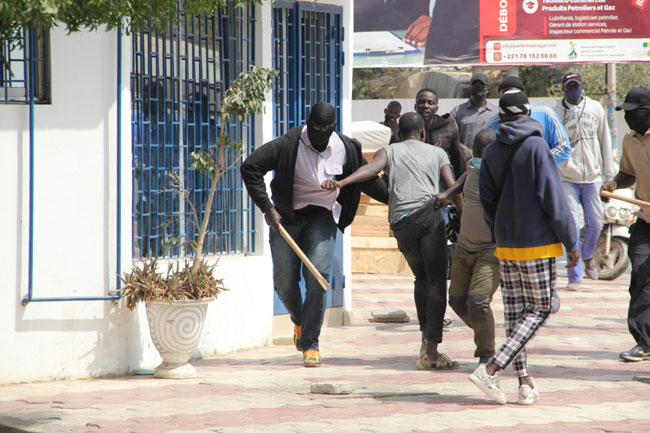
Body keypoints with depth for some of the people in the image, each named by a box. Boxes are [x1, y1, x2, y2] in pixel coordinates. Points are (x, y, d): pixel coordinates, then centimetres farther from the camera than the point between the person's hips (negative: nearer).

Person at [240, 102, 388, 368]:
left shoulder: (345, 149, -5)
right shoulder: (288, 145, -15)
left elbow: (369, 181, 9)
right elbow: (250, 167, -16)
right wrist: (267, 208, -19)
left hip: (322, 218, 1)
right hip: (286, 217, -1)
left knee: (318, 276, -17)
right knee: (285, 282, -2)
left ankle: (310, 343, -10)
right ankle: (299, 320, 33)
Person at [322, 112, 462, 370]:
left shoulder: (389, 151, 21)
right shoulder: (437, 153, 21)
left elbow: (371, 168, -2)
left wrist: (341, 182, -16)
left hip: (400, 221, 2)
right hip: (428, 213, -2)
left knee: (422, 278, 22)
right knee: (436, 282, -2)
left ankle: (426, 338, 12)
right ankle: (432, 351, -12)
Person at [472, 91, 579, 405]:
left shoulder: (491, 152, 5)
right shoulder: (536, 146, -12)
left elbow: (487, 202, 9)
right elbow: (552, 198, -13)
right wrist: (571, 242, -7)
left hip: (506, 245, 6)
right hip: (537, 243, -6)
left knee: (514, 312, 9)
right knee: (539, 309, 1)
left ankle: (524, 382, 7)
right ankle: (491, 369, -11)